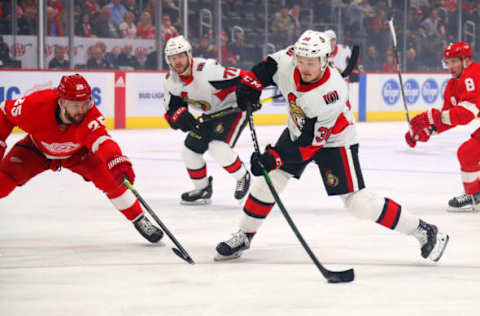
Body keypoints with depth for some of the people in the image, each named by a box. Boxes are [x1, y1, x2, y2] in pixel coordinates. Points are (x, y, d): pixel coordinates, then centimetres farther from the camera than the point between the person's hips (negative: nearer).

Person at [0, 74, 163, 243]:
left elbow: (101, 140, -55)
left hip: (77, 152, 0)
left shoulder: (90, 116, -38)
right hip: (36, 150, 0)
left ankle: (139, 220, -4)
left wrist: (118, 161, -74)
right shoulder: (36, 105, -36)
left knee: (109, 176, -21)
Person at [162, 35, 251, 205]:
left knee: (218, 147, -25)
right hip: (210, 114, 8)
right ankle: (203, 190, 24)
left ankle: (242, 177, 1)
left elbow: (242, 79, -30)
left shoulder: (206, 70, -32)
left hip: (232, 108, -8)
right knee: (190, 149, 5)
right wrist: (181, 117, -23)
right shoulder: (170, 81, -7)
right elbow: (171, 110, -1)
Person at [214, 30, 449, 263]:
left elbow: (310, 144, -33)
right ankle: (244, 235, 22)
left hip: (334, 140, -6)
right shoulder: (287, 61, -22)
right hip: (298, 130, 7)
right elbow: (268, 67, 4)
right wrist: (250, 86, -10)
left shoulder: (330, 96, -37)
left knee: (358, 202, -14)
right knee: (268, 179, 2)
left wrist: (274, 158, -37)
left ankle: (423, 231, -5)